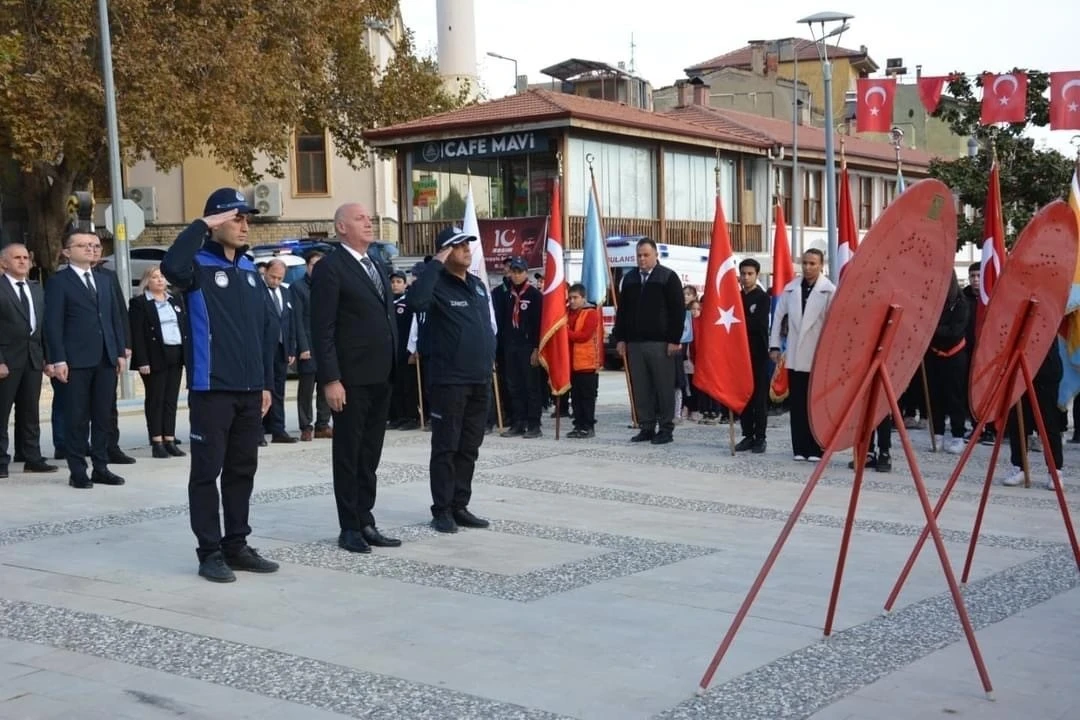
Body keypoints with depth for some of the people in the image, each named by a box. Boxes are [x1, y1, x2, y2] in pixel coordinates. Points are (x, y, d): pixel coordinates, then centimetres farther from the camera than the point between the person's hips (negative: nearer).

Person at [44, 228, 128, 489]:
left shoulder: (105, 280, 17)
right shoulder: (59, 282, 0)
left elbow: (116, 318, 17)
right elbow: (53, 324, -6)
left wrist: (120, 352, 9)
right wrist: (58, 360, -13)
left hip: (106, 359, 5)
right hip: (76, 360, -5)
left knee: (103, 416, 7)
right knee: (77, 418, 0)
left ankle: (101, 468, 15)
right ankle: (78, 471, 6)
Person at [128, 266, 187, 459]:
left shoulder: (175, 300, 16)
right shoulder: (139, 303, -2)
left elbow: (184, 327, 17)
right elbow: (137, 334, -8)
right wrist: (142, 361, -15)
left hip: (176, 356, 5)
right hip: (155, 357, -5)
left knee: (171, 399, 6)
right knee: (155, 400, 0)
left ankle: (170, 441, 10)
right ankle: (157, 443, 2)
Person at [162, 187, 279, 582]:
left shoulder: (250, 271, 14)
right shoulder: (199, 267, -5)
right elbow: (172, 267, -31)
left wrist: (266, 382, 12)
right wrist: (201, 225, -21)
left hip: (249, 391, 7)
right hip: (211, 389, -6)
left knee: (242, 470, 12)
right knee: (207, 471, 0)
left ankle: (237, 545, 22)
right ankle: (210, 552, 7)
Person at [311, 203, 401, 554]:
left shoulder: (379, 267, 17)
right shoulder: (330, 268, -8)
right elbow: (323, 330, -13)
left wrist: (394, 368, 13)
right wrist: (331, 379, -19)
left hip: (381, 377, 7)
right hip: (351, 379, -7)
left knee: (370, 455, 12)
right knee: (348, 454, 3)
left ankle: (366, 522, 19)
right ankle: (350, 528, 10)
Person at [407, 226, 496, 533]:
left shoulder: (478, 285, 14)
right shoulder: (439, 285, -9)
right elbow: (416, 301, -31)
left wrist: (490, 359, 16)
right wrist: (436, 264, -24)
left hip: (480, 380, 7)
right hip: (449, 380, -7)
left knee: (469, 448, 11)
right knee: (446, 447, -1)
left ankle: (460, 506, 19)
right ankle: (442, 510, 6)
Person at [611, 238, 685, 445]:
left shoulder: (668, 277, 0)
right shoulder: (629, 278, 15)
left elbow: (678, 310, -5)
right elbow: (622, 310, 17)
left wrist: (674, 339, -11)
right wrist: (620, 338, 10)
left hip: (660, 343, -5)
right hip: (634, 342, 5)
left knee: (664, 387, -2)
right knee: (640, 388, 5)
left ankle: (666, 428, 4)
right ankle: (646, 427, 12)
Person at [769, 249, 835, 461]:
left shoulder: (829, 291, -6)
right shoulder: (791, 288, 8)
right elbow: (778, 316, 12)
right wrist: (774, 346, 9)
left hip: (819, 357, -4)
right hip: (794, 356, 4)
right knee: (797, 404, 6)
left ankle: (816, 449, 9)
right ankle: (800, 448, 13)